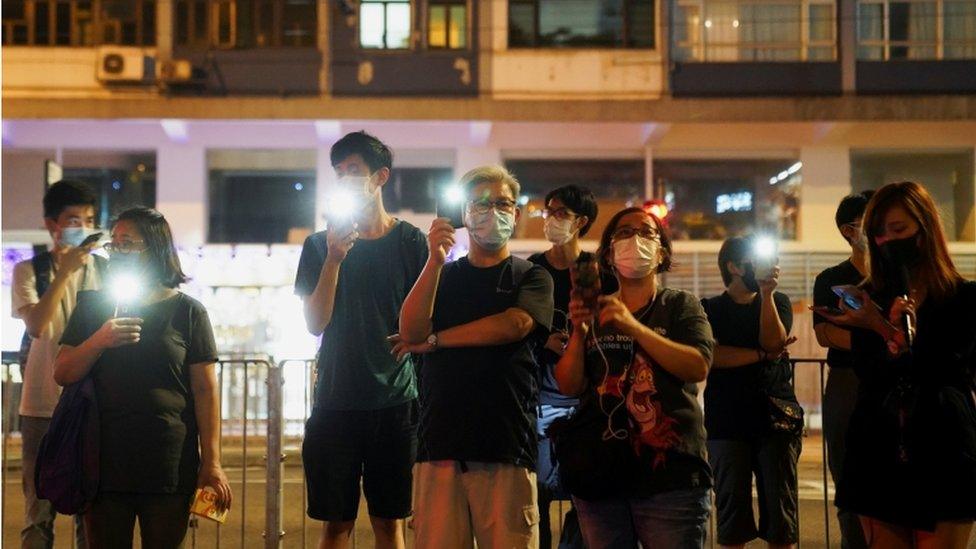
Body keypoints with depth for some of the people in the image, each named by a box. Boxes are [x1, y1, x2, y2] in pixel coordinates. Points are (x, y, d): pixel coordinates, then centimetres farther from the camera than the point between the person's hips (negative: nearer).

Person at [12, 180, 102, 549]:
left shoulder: (106, 272, 6)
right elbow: (36, 325, -14)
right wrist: (65, 271, -17)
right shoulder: (30, 271, 1)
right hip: (43, 404, -1)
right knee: (39, 507, 3)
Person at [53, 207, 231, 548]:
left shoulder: (188, 311, 2)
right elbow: (62, 375, 5)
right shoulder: (93, 306, 10)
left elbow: (205, 390, -1)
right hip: (105, 465, 2)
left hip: (169, 467, -2)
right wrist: (98, 341, -14)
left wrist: (211, 463, -6)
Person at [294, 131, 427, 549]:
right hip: (335, 401, 1)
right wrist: (334, 258, -11)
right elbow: (315, 323, -2)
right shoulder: (320, 245, 8)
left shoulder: (409, 241, 4)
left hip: (395, 401, -1)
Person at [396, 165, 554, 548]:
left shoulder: (531, 278, 13)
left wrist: (435, 339, -1)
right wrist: (435, 262, -11)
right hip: (440, 442, 2)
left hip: (506, 445, -1)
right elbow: (410, 331, 1)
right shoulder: (441, 276, 18)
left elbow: (513, 325, -8)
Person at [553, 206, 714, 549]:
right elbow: (569, 387, 6)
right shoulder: (594, 311, 15)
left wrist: (634, 327, -18)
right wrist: (579, 331, -11)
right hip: (600, 473, 3)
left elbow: (698, 367, -10)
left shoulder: (681, 306, 8)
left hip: (670, 472, -3)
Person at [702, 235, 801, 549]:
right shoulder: (710, 309, 8)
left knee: (780, 510, -1)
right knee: (731, 509, -1)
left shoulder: (778, 303, 15)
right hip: (727, 420, -1)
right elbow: (711, 355, -9)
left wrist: (767, 294, -9)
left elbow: (774, 341, -4)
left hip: (776, 416, 1)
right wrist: (762, 355, -8)